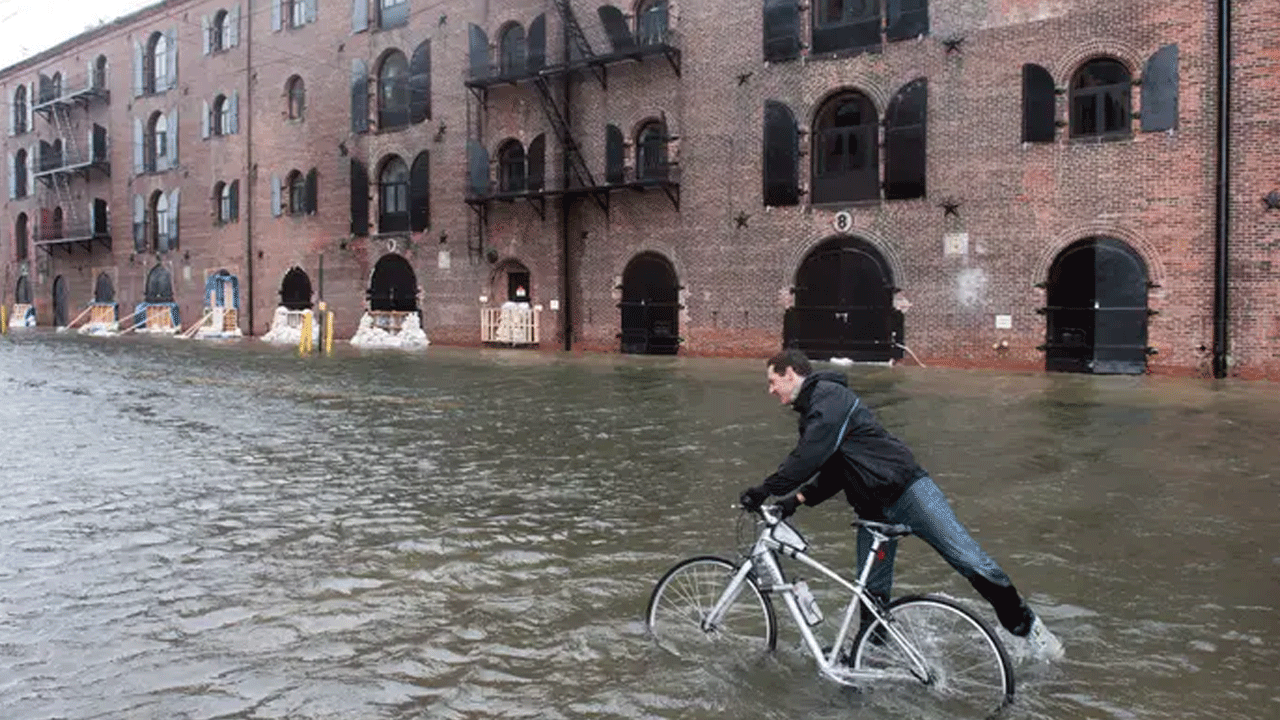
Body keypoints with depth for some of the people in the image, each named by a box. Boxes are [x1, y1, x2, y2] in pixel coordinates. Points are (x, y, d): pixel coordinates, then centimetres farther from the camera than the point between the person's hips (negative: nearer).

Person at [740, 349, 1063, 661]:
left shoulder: (830, 397, -12)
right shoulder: (810, 412, 19)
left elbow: (808, 458, -23)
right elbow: (832, 472, 17)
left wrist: (764, 490, -18)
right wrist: (798, 499, 3)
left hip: (908, 491, -9)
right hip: (873, 510, 9)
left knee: (970, 561, -8)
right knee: (872, 594, 10)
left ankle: (1026, 625, 8)